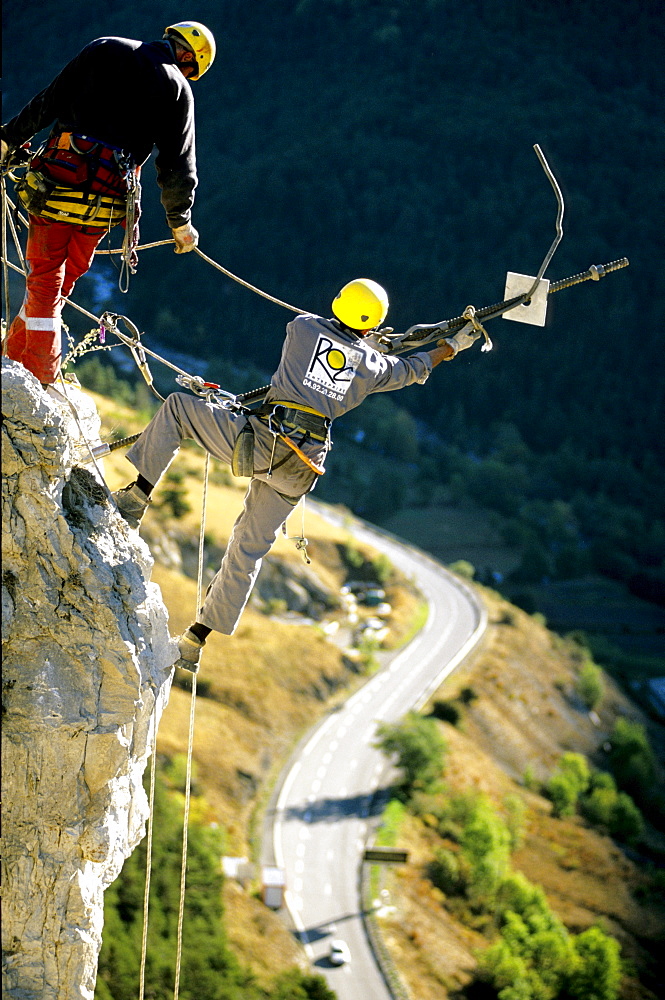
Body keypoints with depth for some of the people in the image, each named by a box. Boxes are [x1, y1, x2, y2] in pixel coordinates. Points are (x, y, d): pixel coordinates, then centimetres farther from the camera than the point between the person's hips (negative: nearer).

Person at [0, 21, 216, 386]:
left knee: (45, 277, 6)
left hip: (59, 175, 0)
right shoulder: (177, 89, 5)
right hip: (107, 197, 0)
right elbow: (177, 164, 5)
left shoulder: (104, 50, 9)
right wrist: (180, 222, 17)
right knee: (66, 277, 16)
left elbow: (50, 100, 6)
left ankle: (40, 376, 3)